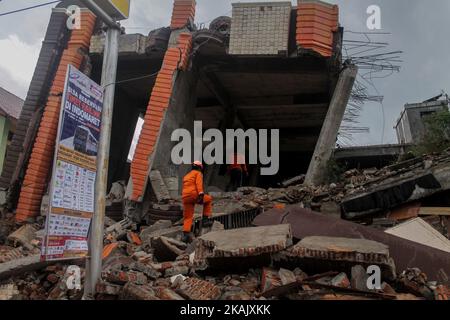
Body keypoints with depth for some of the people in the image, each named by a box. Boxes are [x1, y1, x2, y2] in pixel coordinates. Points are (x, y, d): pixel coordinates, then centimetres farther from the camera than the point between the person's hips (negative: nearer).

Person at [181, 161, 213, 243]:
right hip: (194, 195, -6)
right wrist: (201, 194, -21)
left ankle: (186, 234, -3)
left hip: (185, 197, 6)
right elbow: (199, 183, -10)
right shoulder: (198, 173, 9)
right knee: (209, 199, 19)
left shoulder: (186, 176, 32)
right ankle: (205, 218, 12)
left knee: (187, 217, 10)